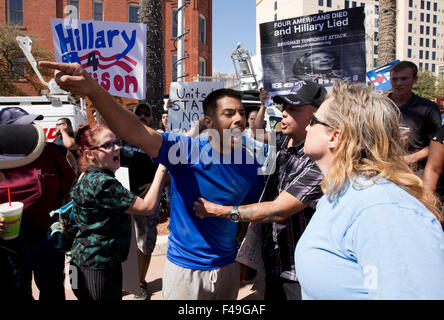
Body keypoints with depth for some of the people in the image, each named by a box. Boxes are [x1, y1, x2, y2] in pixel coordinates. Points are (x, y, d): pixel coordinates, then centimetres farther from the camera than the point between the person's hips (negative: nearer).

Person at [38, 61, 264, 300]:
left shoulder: (250, 165, -5)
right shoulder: (187, 151, -17)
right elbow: (137, 133, -32)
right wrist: (94, 91, -47)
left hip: (228, 267, 4)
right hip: (184, 269, -4)